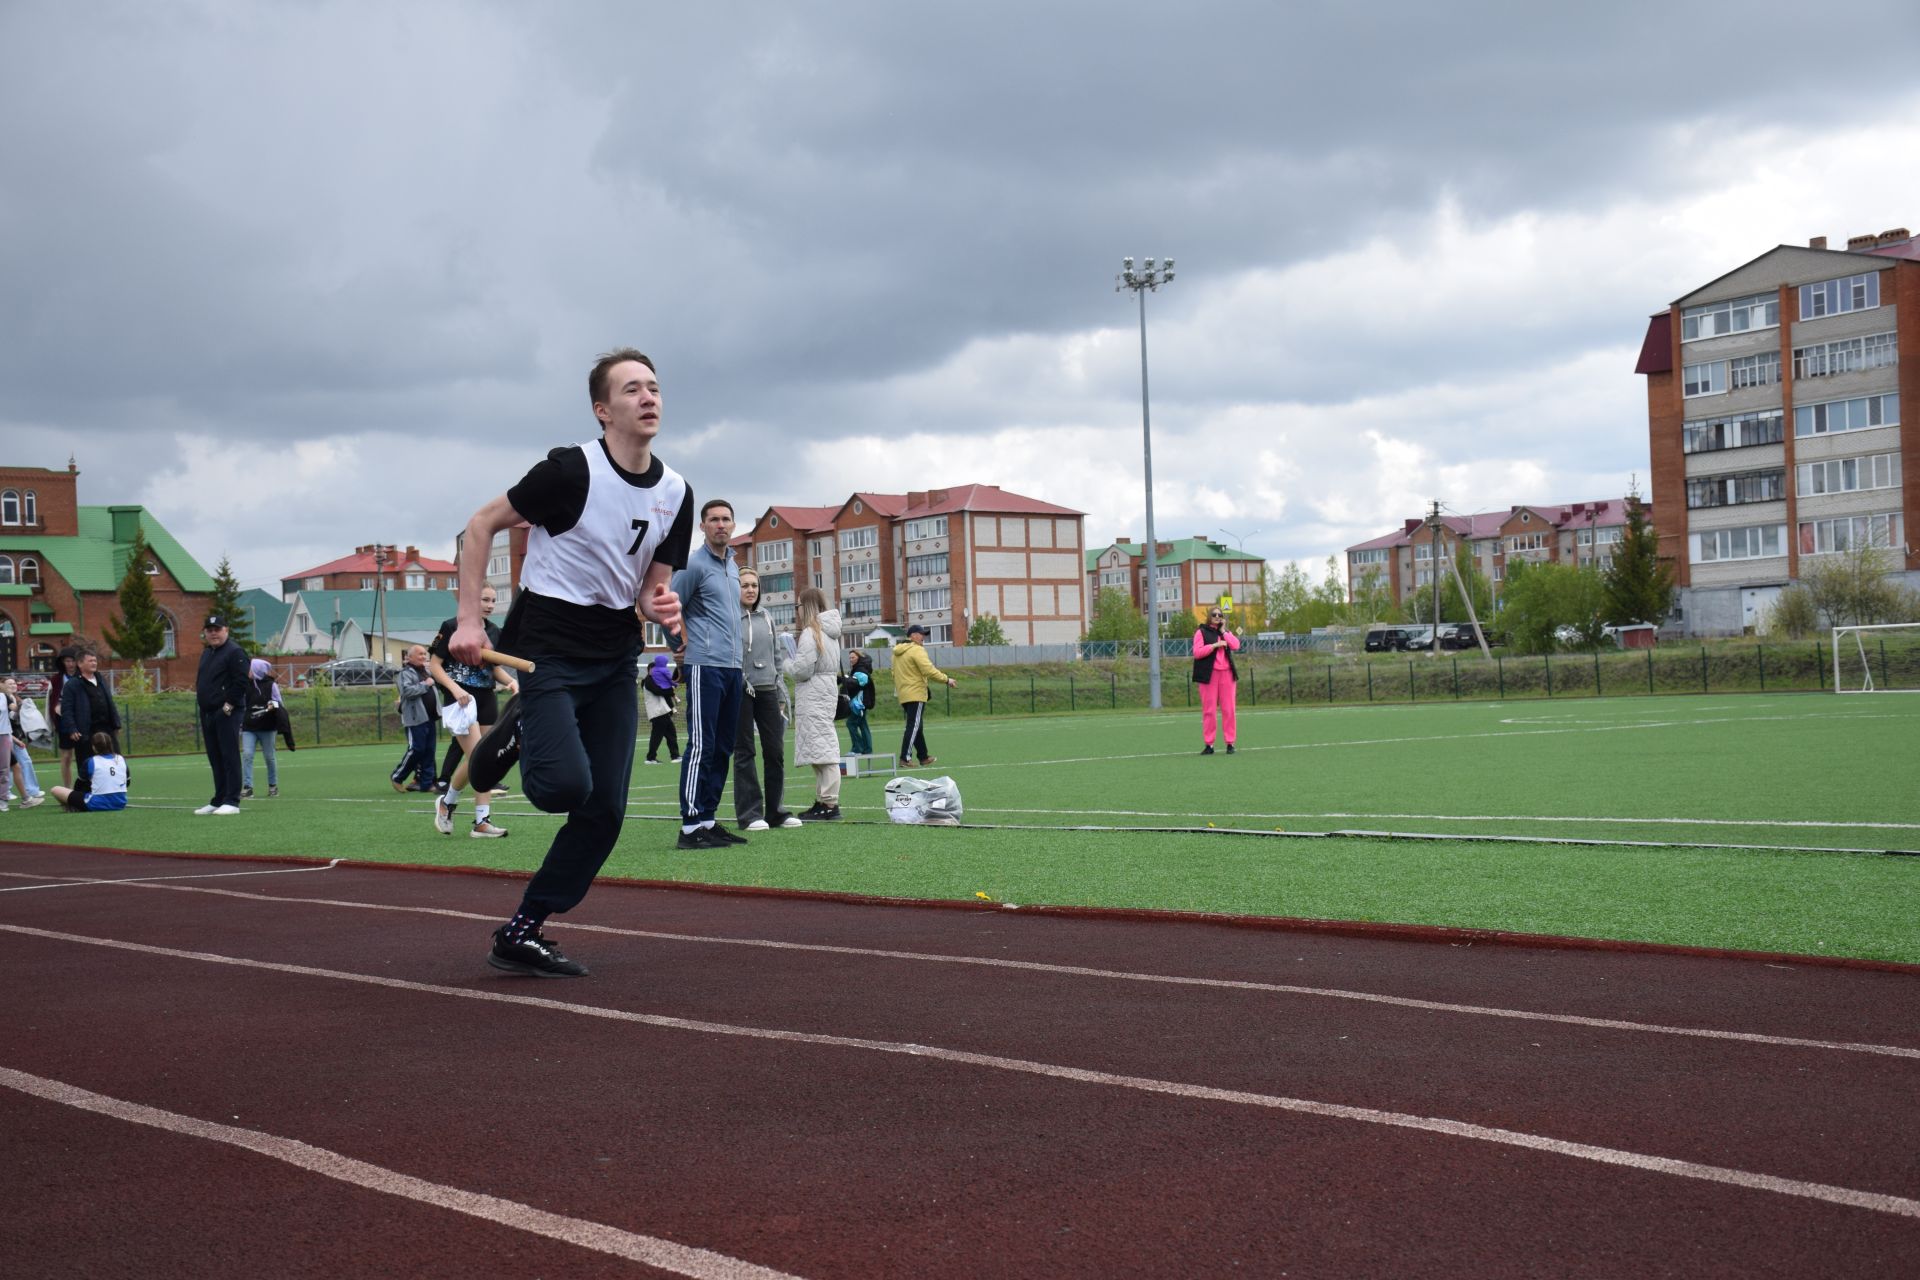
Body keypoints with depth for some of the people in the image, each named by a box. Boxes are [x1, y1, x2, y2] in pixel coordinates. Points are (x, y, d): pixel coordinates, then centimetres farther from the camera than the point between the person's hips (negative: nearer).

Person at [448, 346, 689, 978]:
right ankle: (516, 732, 13)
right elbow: (481, 526, -6)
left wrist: (660, 607, -14)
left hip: (615, 658, 6)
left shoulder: (676, 493, 2)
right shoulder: (571, 470, -15)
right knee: (566, 784, -23)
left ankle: (520, 935, 13)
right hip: (546, 647, -6)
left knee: (604, 811, 0)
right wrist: (469, 620, -13)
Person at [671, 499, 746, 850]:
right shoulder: (695, 564, -7)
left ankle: (707, 819, 14)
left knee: (722, 748, 9)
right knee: (702, 746, -11)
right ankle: (690, 827, -10)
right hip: (705, 666, -8)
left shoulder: (733, 565, 18)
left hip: (732, 666, 8)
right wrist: (687, 643, 3)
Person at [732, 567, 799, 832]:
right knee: (744, 752, 0)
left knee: (775, 751, 4)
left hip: (767, 690, 5)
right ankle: (749, 813, 3)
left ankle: (774, 811, 13)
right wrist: (741, 682, -16)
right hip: (740, 692, -5)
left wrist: (781, 695, 16)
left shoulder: (766, 618, 15)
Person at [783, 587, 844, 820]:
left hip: (813, 698, -10)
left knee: (820, 747, -10)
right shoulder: (829, 632, 16)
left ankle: (829, 803, -11)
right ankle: (823, 800, 15)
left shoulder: (810, 633, -12)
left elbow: (802, 670, -15)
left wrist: (785, 664, 3)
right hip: (828, 690, 10)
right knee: (822, 748, 12)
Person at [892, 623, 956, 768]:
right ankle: (905, 759, -13)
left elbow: (895, 674, 20)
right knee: (913, 727, -8)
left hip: (903, 695, 9)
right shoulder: (917, 650, -12)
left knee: (916, 727, 15)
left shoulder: (897, 652, 15)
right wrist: (946, 680, -15)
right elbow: (929, 670, -21)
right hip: (916, 695, -9)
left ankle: (923, 757, 22)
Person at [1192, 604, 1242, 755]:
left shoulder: (1226, 632, 16)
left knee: (1228, 709, 1)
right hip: (1209, 674, -3)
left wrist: (1223, 631, -2)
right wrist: (1214, 645, -16)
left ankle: (1230, 743, 5)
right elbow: (1197, 652, -10)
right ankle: (1208, 744, 1)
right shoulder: (1201, 632, 4)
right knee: (1209, 710, -3)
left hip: (1227, 674, 3)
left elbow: (1236, 646, -3)